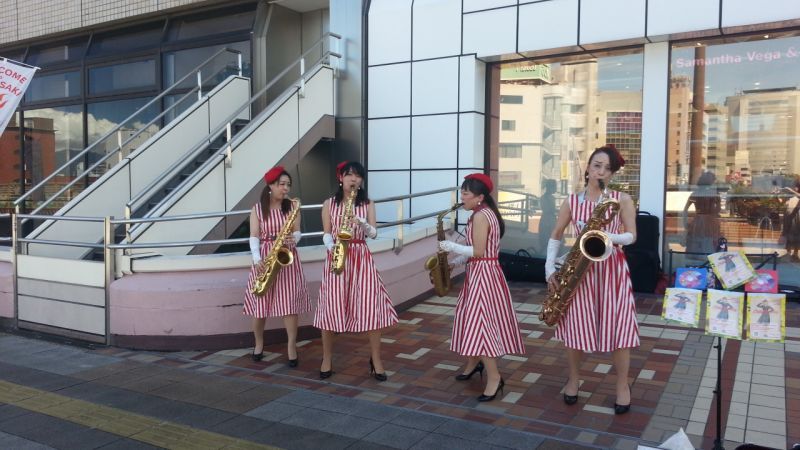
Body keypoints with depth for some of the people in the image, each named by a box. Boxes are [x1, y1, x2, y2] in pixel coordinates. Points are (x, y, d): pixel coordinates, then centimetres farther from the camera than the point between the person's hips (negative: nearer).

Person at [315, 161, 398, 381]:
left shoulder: (367, 203, 7)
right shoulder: (329, 204, 6)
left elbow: (374, 234, -1)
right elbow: (327, 233, 3)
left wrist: (362, 223, -21)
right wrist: (331, 247, -17)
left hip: (361, 258, 0)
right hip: (336, 258, 0)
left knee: (371, 307, -5)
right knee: (330, 308, -1)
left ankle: (376, 361, 8)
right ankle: (327, 359, 17)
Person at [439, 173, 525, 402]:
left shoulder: (480, 216, -18)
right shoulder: (486, 213, 14)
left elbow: (478, 251, -22)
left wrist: (452, 247, -13)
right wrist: (457, 260, 11)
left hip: (482, 274, -11)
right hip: (482, 272, 11)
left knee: (478, 322, -11)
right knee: (475, 318, 20)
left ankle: (494, 377, -8)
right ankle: (474, 362, 36)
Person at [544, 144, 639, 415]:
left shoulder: (622, 200, 0)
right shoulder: (572, 201, 3)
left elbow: (631, 236, -3)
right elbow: (556, 236, 9)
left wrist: (608, 237, -24)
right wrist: (550, 269, 1)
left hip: (612, 268, -1)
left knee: (618, 326, -1)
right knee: (575, 324, 6)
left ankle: (622, 386, 18)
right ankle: (573, 380, 27)